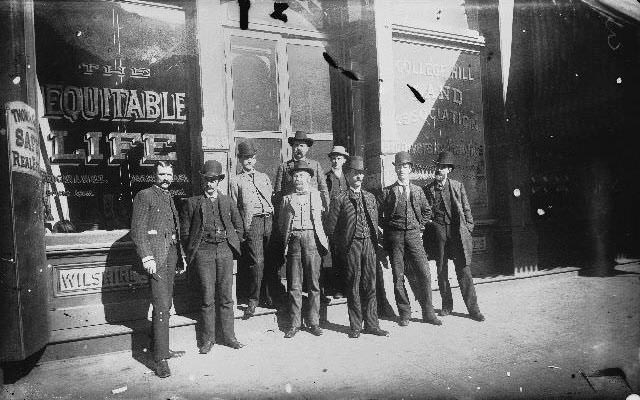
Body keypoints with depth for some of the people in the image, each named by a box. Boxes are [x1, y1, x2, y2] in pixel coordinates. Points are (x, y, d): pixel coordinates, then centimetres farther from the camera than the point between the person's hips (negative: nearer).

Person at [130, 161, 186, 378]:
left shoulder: (169, 197, 21)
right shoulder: (145, 196, -3)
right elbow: (137, 229, -9)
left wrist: (181, 254, 19)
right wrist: (147, 257, -18)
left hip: (171, 254, 8)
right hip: (156, 255, -7)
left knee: (165, 304, 12)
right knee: (161, 306, -10)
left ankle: (162, 348, 23)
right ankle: (160, 358, -5)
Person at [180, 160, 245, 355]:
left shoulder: (228, 202, 14)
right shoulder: (192, 202, 8)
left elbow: (239, 226, 19)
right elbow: (185, 231, 8)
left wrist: (233, 245, 9)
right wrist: (191, 253, 1)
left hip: (225, 250, 2)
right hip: (203, 251, -1)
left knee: (226, 296, 4)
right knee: (208, 297, 0)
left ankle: (229, 336, 12)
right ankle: (208, 338, 11)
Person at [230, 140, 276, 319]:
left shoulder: (264, 177, 19)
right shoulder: (236, 181, 8)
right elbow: (234, 208, 5)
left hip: (270, 220, 4)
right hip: (252, 222, -4)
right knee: (257, 262, -10)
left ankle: (270, 295, 21)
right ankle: (253, 301, 0)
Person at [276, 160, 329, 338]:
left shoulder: (315, 195, 17)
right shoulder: (287, 198, 18)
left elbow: (319, 220, 18)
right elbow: (281, 223, 17)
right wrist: (286, 239, 5)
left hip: (312, 238, -1)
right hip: (293, 240, 1)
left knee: (313, 282, -1)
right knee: (294, 285, 0)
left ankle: (314, 322, 7)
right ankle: (295, 323, 6)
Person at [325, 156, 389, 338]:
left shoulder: (370, 198, 14)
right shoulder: (339, 199, -1)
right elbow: (331, 228, -1)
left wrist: (375, 240, 11)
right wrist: (340, 248, -1)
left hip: (369, 243, 4)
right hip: (351, 244, -4)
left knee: (370, 284, 5)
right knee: (354, 286, 1)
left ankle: (371, 324, 15)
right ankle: (355, 326, 11)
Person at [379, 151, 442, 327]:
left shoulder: (418, 190, 12)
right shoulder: (387, 191, 4)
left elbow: (427, 211, 22)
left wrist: (420, 227, 12)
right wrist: (386, 230, 3)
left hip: (413, 235, 2)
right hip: (395, 236, -1)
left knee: (424, 274, -4)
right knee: (398, 276, 1)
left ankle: (428, 313, 9)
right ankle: (404, 314, 12)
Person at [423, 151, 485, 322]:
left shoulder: (458, 186, 9)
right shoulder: (428, 189, 8)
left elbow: (466, 209, 10)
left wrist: (468, 228, 2)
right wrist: (427, 235, 6)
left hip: (457, 231, -1)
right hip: (437, 230, 1)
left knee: (463, 270, -2)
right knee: (441, 271, 6)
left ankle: (473, 308, 6)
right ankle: (447, 305, 19)